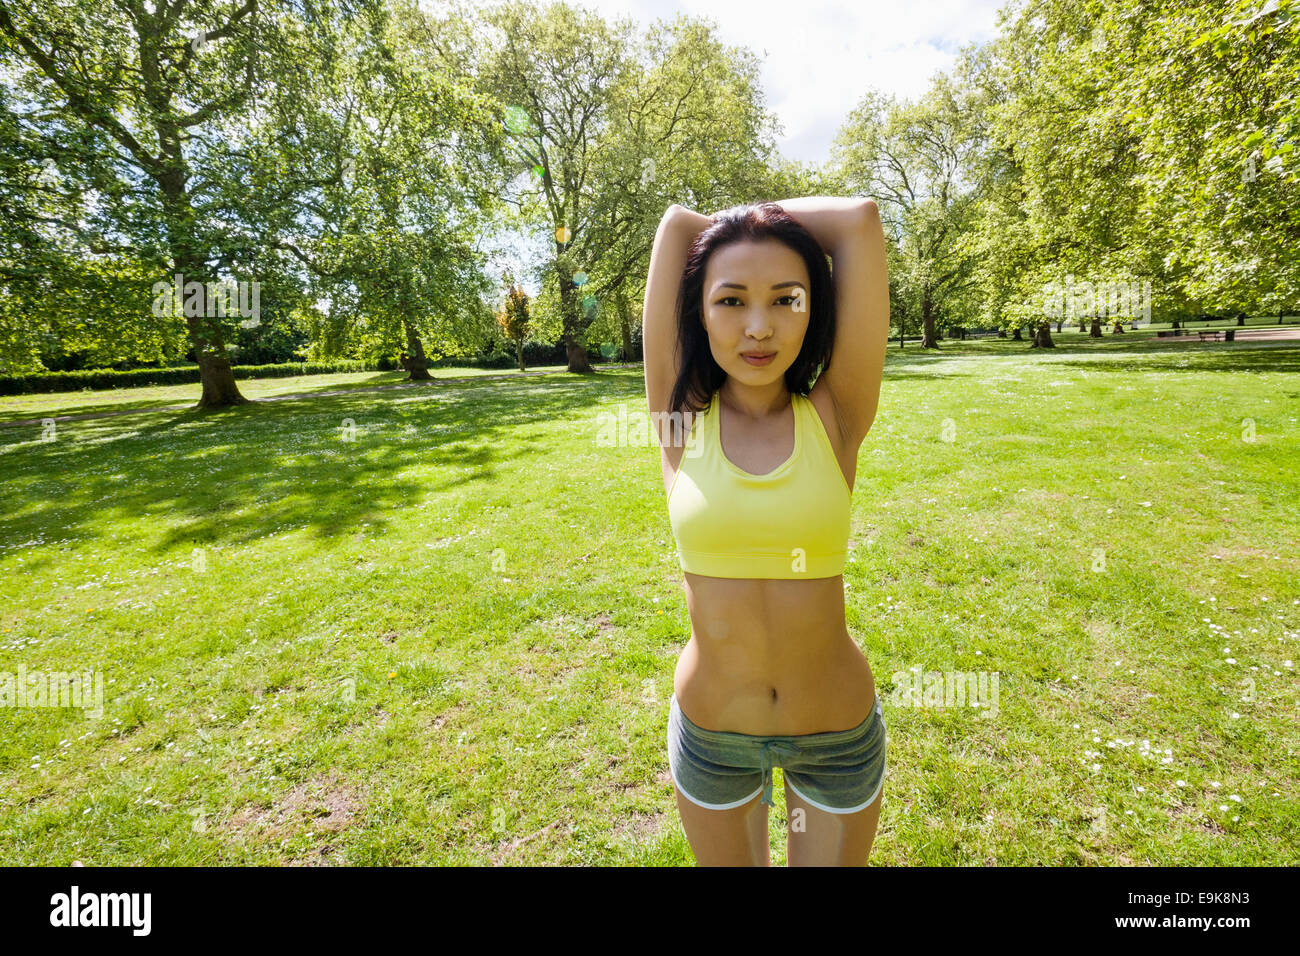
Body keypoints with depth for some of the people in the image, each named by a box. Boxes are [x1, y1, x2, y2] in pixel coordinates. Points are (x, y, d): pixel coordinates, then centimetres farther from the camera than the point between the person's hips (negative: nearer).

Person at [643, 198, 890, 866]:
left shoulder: (835, 418, -12)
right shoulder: (682, 418, -11)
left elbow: (860, 218, -14)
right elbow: (676, 223, -11)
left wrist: (763, 220, 0)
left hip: (840, 732, 0)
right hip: (710, 730, 1)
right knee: (729, 862, 25)